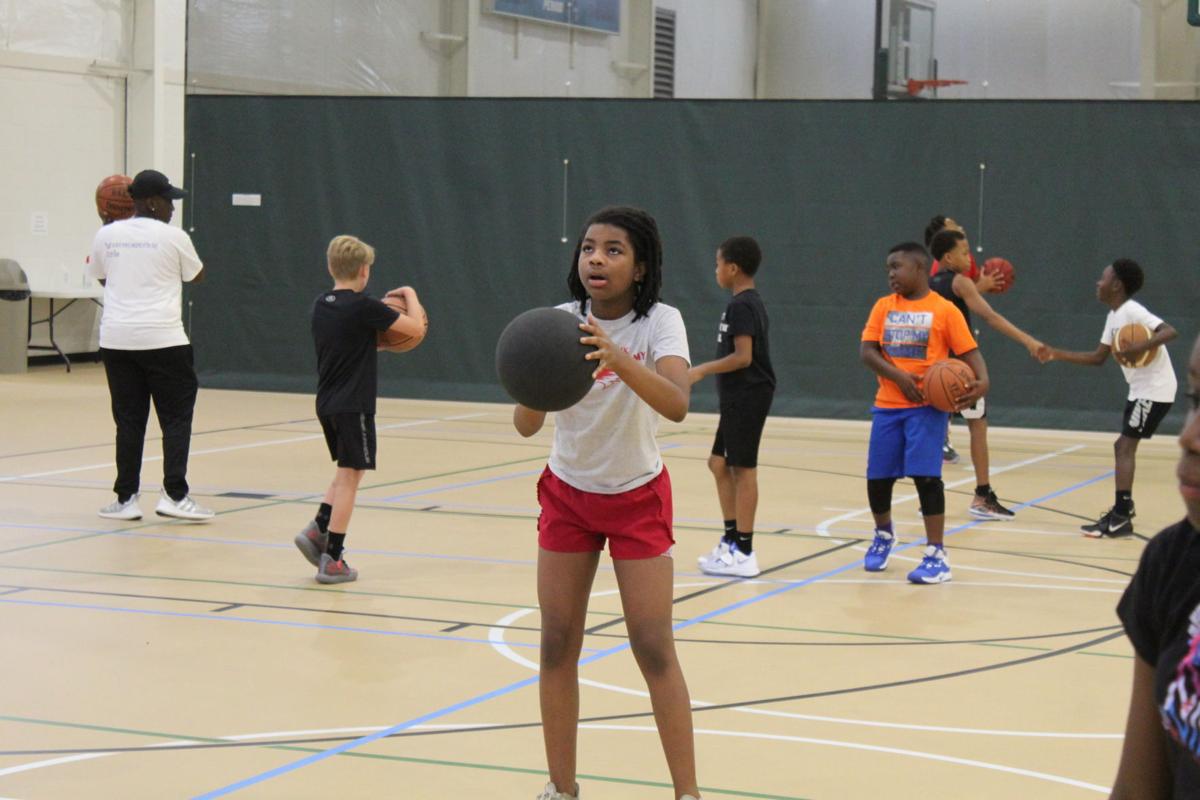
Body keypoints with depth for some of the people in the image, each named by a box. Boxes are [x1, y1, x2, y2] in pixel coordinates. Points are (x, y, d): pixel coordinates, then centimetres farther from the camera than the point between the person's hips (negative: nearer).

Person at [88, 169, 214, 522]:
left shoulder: (106, 235, 6)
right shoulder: (173, 237, -4)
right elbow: (196, 275, 12)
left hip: (116, 338, 4)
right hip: (162, 338, -4)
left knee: (128, 419, 9)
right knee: (176, 416, 5)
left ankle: (126, 498, 9)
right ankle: (174, 494, -1)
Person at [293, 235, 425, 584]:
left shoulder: (321, 305, 8)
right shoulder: (364, 307, -15)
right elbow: (416, 326, -13)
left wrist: (378, 340, 16)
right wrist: (410, 294, 3)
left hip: (327, 404, 7)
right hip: (353, 406, -7)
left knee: (347, 472, 22)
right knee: (349, 476, -1)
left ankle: (317, 530, 9)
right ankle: (332, 560, 0)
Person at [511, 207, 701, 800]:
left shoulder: (660, 323, -18)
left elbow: (677, 405, -37)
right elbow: (526, 427, -20)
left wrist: (617, 360, -54)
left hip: (637, 497, -3)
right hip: (567, 494, 3)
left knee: (654, 649, -7)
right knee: (557, 645, 2)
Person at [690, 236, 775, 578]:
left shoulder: (741, 306, -16)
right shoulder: (750, 302, 14)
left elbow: (743, 357, -22)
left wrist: (702, 370, -16)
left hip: (747, 396, -10)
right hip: (738, 397, 10)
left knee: (743, 468, -5)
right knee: (720, 462, 15)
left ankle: (743, 553, -1)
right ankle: (732, 540, 21)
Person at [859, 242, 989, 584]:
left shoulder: (944, 310, -3)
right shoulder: (883, 306, 6)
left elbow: (969, 351, -4)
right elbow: (866, 350, -1)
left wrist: (982, 381, -24)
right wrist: (899, 376, -16)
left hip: (927, 406, -4)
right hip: (887, 406, 4)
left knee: (926, 476, -13)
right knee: (877, 477, 8)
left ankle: (936, 555, -5)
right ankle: (884, 535, 37)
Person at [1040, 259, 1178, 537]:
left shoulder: (1132, 311, -17)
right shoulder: (1113, 316, 12)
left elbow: (1170, 331, -29)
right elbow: (1098, 358, 17)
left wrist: (1139, 348, -39)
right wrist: (1057, 355, 12)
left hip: (1154, 389, -10)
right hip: (1142, 389, 10)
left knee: (1125, 446, -12)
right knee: (1123, 446, 18)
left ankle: (1120, 519, -15)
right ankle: (1123, 508, 30)